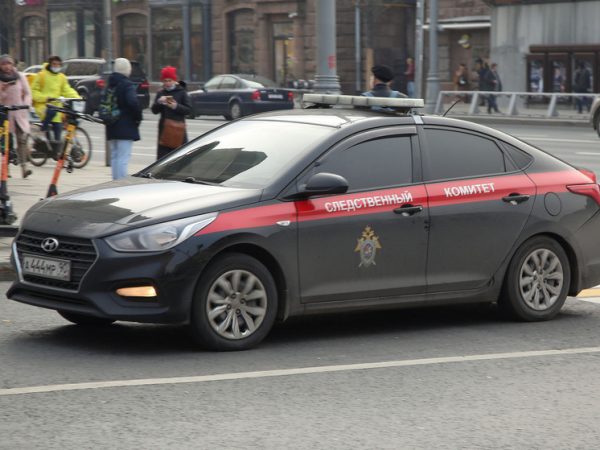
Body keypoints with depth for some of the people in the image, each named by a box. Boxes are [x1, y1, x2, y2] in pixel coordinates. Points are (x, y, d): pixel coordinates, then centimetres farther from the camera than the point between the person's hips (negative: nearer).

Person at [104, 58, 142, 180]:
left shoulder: (109, 84, 10)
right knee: (123, 157, -8)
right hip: (126, 127, -8)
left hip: (112, 128, 8)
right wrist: (138, 117, -13)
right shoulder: (127, 85, -13)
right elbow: (133, 102, -27)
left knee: (114, 156, 15)